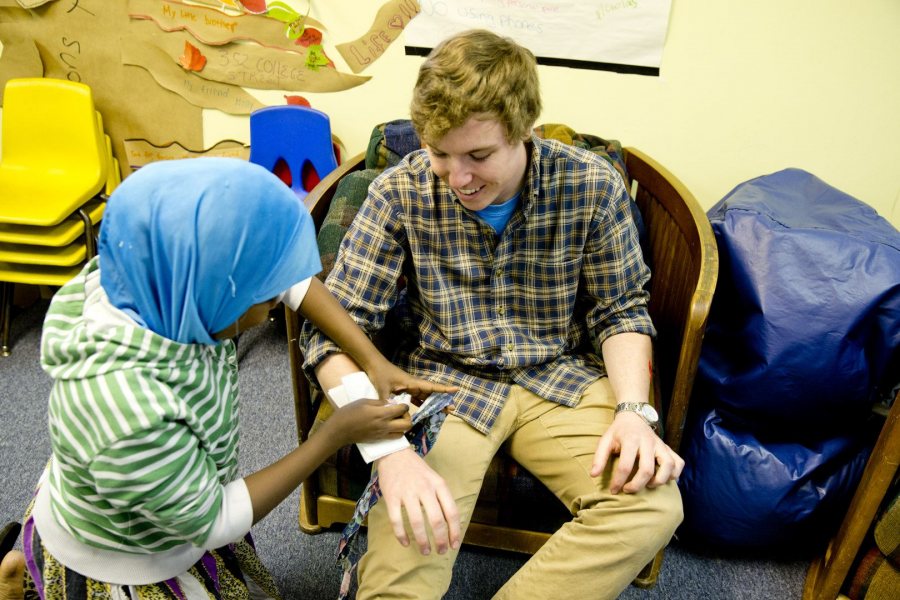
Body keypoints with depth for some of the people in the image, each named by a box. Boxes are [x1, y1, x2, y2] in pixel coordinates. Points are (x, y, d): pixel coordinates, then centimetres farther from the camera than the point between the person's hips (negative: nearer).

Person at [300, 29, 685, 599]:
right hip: (443, 380, -1)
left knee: (654, 506, -23)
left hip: (561, 377, 3)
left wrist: (634, 408, -16)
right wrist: (388, 448, -29)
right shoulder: (402, 191, -11)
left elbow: (620, 311, 3)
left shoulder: (593, 187, -8)